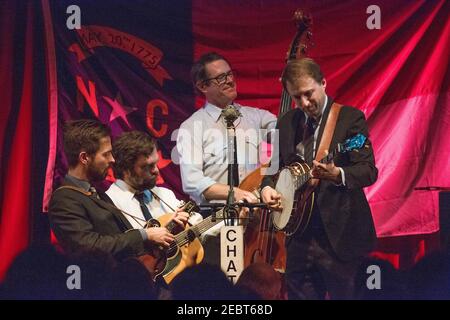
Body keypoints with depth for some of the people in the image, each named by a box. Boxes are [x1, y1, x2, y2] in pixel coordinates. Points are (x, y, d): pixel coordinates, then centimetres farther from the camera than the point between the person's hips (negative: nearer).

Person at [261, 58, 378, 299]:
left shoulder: (351, 118, -6)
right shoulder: (287, 123, 11)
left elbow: (369, 171, -12)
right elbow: (277, 166, 21)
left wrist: (337, 174, -32)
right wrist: (267, 187, -1)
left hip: (338, 234, -5)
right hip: (299, 232, 5)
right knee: (298, 294, 8)